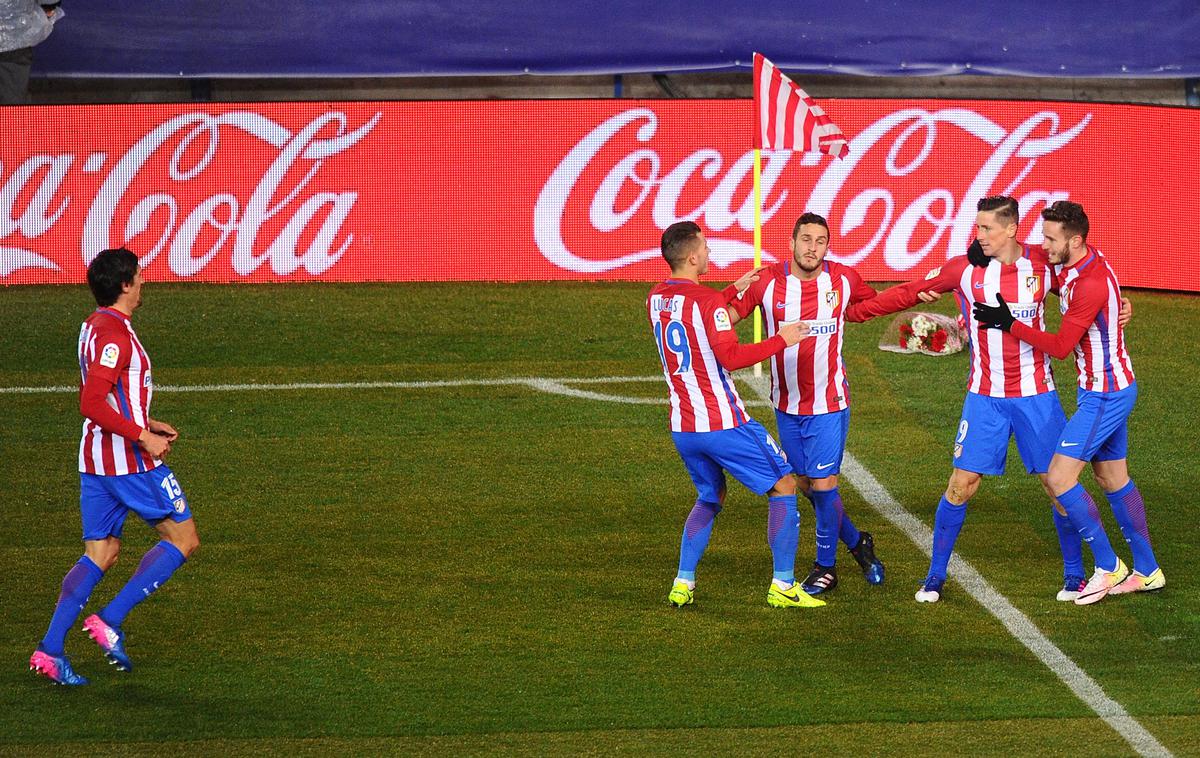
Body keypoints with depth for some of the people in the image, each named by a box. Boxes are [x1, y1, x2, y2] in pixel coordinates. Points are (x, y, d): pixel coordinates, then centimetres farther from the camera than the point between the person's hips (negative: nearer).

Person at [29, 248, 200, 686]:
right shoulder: (115, 333, -17)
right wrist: (143, 436, -20)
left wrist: (146, 423, 21)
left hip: (94, 461, 9)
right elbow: (92, 404, -25)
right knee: (183, 539, 2)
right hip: (129, 460, -9)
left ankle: (50, 649, 0)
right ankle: (110, 621, -6)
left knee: (101, 554, 11)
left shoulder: (94, 326, 14)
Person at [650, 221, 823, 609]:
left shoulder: (656, 299, 7)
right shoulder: (708, 301, -17)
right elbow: (731, 357, -23)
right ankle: (783, 586, 2)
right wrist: (781, 340, -15)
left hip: (682, 427, 7)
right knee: (783, 486, 6)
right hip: (723, 422, -7)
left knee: (709, 498, 25)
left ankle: (682, 584, 14)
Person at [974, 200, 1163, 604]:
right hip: (1104, 389, 10)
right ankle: (1147, 571, 25)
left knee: (1059, 477, -10)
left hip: (1105, 396, -10)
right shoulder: (1074, 265, 2)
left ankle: (1108, 568, -1)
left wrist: (1009, 324, -18)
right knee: (1113, 479, 16)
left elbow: (1061, 345, -22)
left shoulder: (1092, 284, -26)